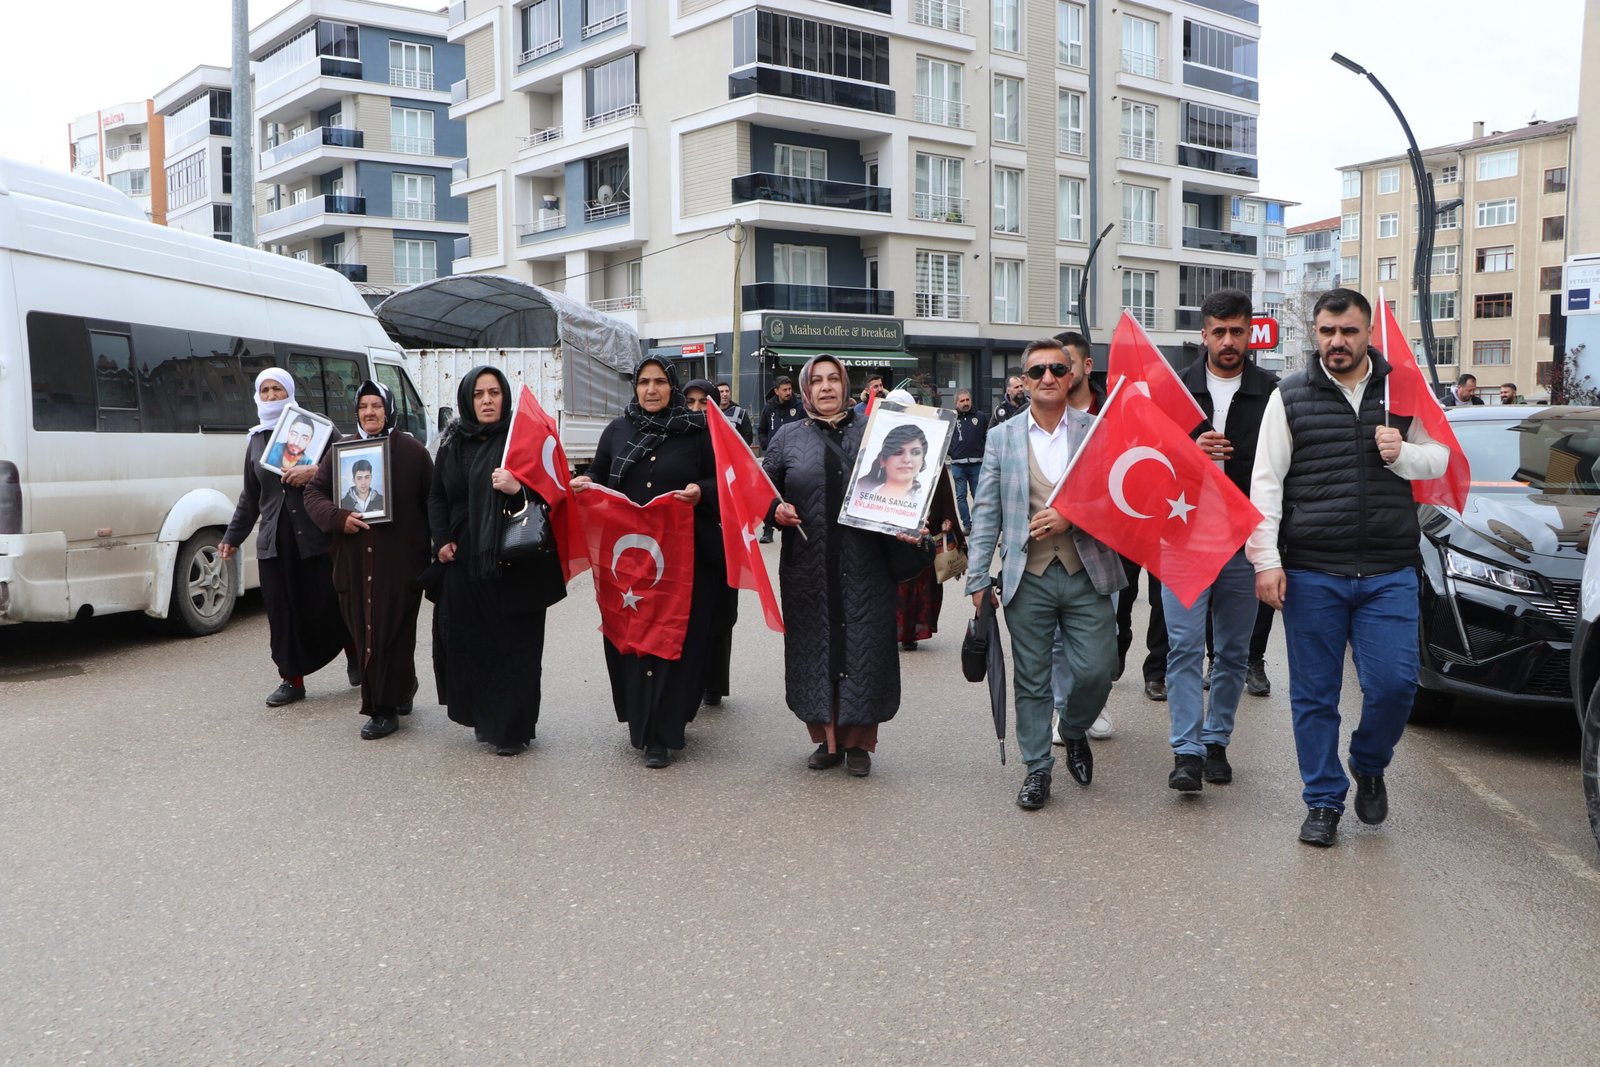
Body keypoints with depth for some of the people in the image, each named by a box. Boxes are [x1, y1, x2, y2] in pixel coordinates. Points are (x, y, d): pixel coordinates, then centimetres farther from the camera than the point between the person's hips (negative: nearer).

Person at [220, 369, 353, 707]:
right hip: (274, 540, 4)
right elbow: (250, 496, 23)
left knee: (327, 605, -2)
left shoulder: (314, 428, 3)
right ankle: (292, 679, 12)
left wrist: (315, 471, -18)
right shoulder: (256, 440, 17)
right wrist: (233, 536, 22)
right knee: (282, 611, 2)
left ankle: (355, 656, 24)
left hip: (317, 536, -4)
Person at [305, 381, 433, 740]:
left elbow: (432, 501, 3)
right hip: (354, 562, 4)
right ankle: (402, 689, 29)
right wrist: (338, 518, -9)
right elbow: (314, 493, 10)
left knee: (391, 634, -4)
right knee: (363, 634, 8)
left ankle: (385, 709, 5)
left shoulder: (411, 450, 2)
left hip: (400, 561, -4)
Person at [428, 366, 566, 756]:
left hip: (513, 561, -4)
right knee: (467, 641, 5)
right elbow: (436, 498, 18)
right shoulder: (452, 443, 11)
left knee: (513, 644, -1)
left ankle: (514, 728, 9)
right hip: (463, 561, 4)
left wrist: (517, 489, -27)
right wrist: (442, 541, 5)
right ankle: (485, 719, 20)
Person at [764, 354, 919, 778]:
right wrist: (776, 509, -9)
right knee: (815, 647, 5)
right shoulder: (789, 437, 9)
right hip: (809, 565, 1)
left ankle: (859, 742, 14)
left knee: (864, 645, 1)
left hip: (865, 567, -1)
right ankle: (827, 739, 19)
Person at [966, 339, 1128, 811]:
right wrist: (978, 578, 1)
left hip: (1086, 574, 0)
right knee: (1031, 680, 7)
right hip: (1027, 578, 1)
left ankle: (1074, 732, 30)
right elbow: (986, 512, 5)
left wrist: (1072, 517, -15)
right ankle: (1037, 769, 21)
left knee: (1095, 672, -2)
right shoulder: (1002, 437, 6)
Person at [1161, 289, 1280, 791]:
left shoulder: (1271, 392, 3)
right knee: (1185, 647, -6)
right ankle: (1187, 751, -3)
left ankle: (1217, 743, 22)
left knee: (1233, 652, 9)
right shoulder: (1177, 388, 4)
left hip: (1245, 542, 1)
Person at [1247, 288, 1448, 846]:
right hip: (1310, 573, -1)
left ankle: (1369, 764, 27)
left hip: (1389, 571, 1)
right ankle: (1323, 801, 19)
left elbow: (1439, 461, 15)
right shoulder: (1290, 396, 3)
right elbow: (1265, 483, 0)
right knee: (1314, 694, 5)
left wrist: (1403, 453, -9)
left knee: (1394, 683, -4)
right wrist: (1265, 560, -7)